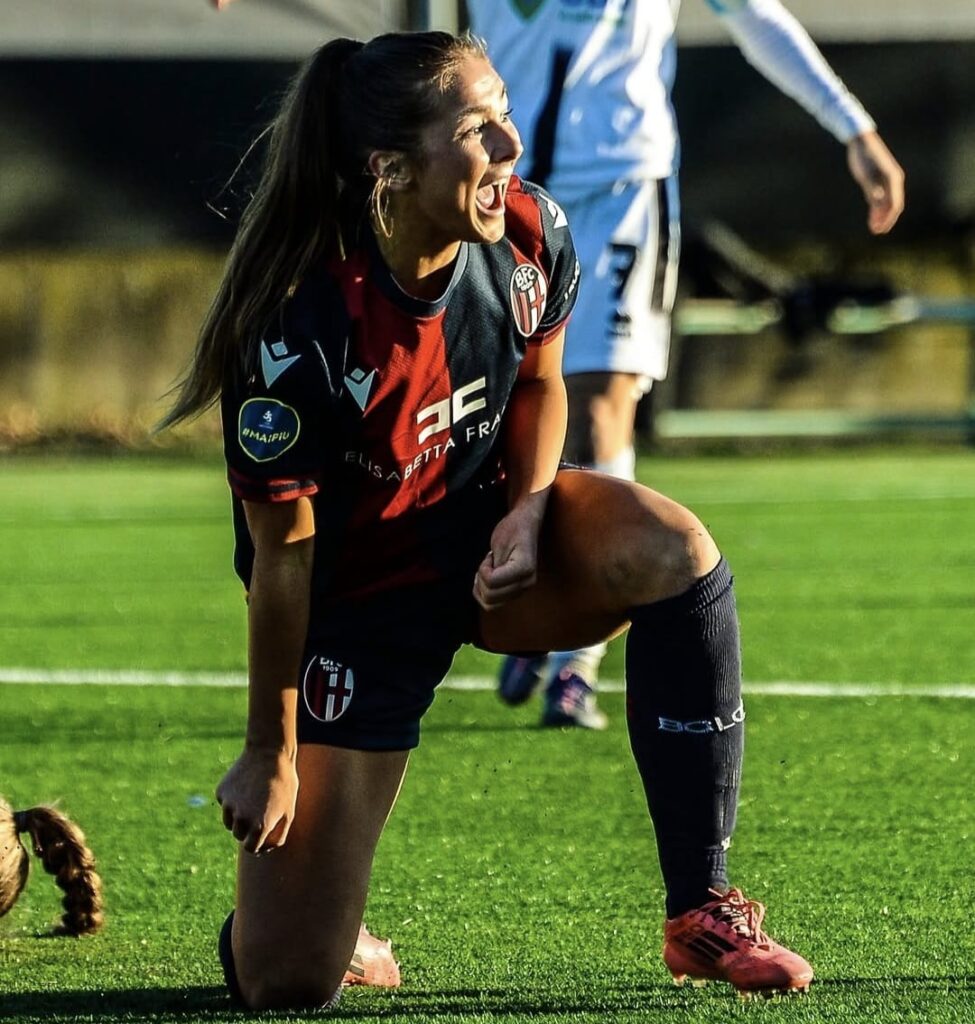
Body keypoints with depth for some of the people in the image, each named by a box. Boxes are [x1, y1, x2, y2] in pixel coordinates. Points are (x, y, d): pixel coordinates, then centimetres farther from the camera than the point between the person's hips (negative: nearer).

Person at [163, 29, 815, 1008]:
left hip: (488, 534, 5)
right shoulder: (300, 329, -30)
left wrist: (528, 511, -12)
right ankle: (289, 877, 31)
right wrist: (272, 753, -11)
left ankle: (702, 913, -18)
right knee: (284, 985, -11)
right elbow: (283, 557, -20)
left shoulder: (531, 234, -15)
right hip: (359, 594, -5)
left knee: (675, 550, -30)